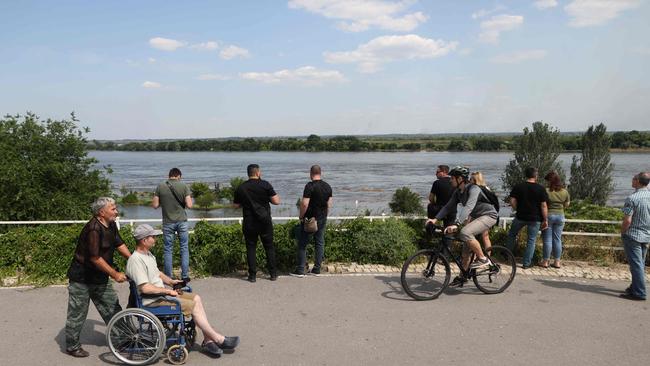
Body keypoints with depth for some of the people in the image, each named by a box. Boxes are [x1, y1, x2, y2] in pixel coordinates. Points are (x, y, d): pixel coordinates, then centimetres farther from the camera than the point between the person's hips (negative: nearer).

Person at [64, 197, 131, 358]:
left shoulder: (111, 225, 2)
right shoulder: (93, 229, -26)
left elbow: (119, 244, 12)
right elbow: (95, 258, -26)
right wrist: (115, 274, -22)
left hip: (100, 278, 9)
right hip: (81, 278, -8)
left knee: (112, 308, 10)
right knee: (77, 313, 5)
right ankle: (72, 346, 21)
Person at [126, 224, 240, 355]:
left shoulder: (148, 254, 13)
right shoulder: (136, 260, -20)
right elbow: (144, 288, -26)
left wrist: (171, 281, 6)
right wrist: (168, 291, -16)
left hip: (161, 293, 10)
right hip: (152, 301, -10)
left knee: (196, 298, -3)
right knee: (193, 305, -15)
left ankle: (208, 340, -5)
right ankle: (219, 339, -4)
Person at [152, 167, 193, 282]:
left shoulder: (160, 187, -3)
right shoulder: (184, 186, -7)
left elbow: (155, 205, -2)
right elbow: (189, 205, -11)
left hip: (168, 222, 1)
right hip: (182, 221, -1)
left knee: (168, 250, 9)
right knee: (184, 248, 9)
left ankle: (168, 277, 13)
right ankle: (185, 276, 10)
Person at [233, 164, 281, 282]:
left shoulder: (241, 188, 1)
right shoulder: (265, 185, -7)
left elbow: (236, 205, 9)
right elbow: (276, 201, -8)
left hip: (249, 223, 1)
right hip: (265, 221, -1)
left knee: (251, 247, 9)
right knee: (269, 247, 10)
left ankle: (252, 275, 7)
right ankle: (273, 273, 13)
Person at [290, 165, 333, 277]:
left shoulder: (310, 186, -16)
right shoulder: (328, 186, 6)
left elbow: (304, 204, -20)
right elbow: (329, 204, 10)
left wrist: (301, 216, -6)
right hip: (323, 219, 7)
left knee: (302, 244, 2)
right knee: (320, 243, 11)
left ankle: (300, 270, 4)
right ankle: (317, 269, 16)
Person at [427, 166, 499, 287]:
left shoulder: (473, 189, -26)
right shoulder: (458, 192, 2)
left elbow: (468, 207, -39)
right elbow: (448, 206, 2)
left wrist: (456, 225, -50)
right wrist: (436, 219, -12)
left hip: (488, 216, -9)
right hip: (476, 217, 9)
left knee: (465, 233, -32)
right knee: (466, 249, 9)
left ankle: (483, 259, -16)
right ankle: (462, 277, 21)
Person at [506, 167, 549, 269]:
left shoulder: (518, 187, -3)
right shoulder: (540, 188, -7)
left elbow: (512, 201, -6)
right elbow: (543, 206, -8)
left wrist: (518, 210, 10)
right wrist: (545, 220, -2)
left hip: (520, 217, 1)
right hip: (535, 218, -1)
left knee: (512, 234, 23)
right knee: (531, 240, 8)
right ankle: (526, 263, 10)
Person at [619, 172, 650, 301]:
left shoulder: (632, 198, -19)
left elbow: (627, 220, -21)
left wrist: (622, 232, -5)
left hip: (633, 235, -7)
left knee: (636, 264, -3)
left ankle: (639, 293, 0)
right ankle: (635, 287, 28)